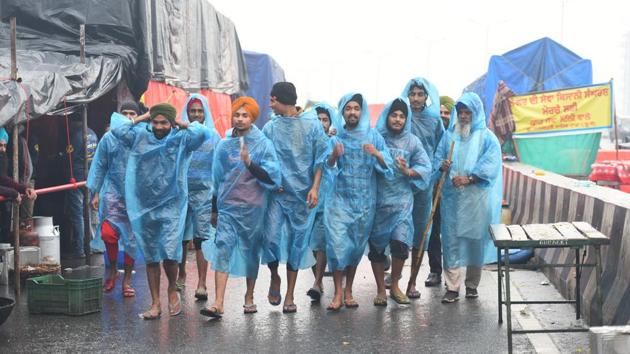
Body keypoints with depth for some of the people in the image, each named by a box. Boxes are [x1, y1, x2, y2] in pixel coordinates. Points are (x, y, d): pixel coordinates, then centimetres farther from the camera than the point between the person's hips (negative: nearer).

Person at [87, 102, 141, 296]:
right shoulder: (109, 138, 5)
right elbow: (99, 166, 9)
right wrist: (95, 193, 7)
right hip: (113, 193, 0)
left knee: (132, 238, 4)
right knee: (108, 233, -12)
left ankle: (127, 280, 19)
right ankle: (113, 270, 14)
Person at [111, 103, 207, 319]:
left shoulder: (181, 139, 0)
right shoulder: (141, 137, 8)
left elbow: (200, 133, -16)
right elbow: (118, 131, -2)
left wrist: (181, 123, -1)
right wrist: (142, 118, 6)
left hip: (172, 206, -3)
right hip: (145, 206, 3)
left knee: (170, 252, -13)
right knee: (150, 257, 8)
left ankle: (172, 290, 16)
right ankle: (155, 303, 16)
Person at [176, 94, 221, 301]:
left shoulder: (213, 136, 5)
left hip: (204, 192, -1)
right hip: (181, 190, 1)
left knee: (201, 238, -6)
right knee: (181, 236, 8)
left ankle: (201, 284, -6)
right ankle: (181, 274, 29)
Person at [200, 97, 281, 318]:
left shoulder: (263, 144, -1)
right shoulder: (224, 145, 8)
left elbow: (271, 177, -8)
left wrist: (249, 163, -23)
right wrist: (215, 207, 20)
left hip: (253, 207, -1)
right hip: (228, 206, 1)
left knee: (251, 250, 9)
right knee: (223, 247, -11)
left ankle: (249, 298, 26)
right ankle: (218, 304, -16)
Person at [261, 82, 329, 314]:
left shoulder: (312, 124, 0)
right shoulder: (270, 127, 5)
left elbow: (320, 158, -1)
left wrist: (315, 188, -10)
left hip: (302, 194, -1)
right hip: (277, 192, 1)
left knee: (297, 242, 5)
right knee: (272, 238, -10)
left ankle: (290, 296, 16)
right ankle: (274, 277, 20)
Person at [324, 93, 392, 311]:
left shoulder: (373, 137, 3)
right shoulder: (336, 139, 4)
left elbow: (388, 167, -3)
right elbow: (327, 166, -9)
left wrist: (377, 155, -23)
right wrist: (334, 156, -30)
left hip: (365, 201, 1)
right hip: (340, 199, -1)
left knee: (357, 246, 7)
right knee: (337, 244, -10)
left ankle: (348, 291, 18)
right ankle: (338, 293, -4)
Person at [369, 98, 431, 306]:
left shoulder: (412, 141, 6)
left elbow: (426, 168, 1)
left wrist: (408, 172, -15)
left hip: (401, 201, 0)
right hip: (377, 201, 0)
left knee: (400, 244, -12)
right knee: (376, 247, 5)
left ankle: (394, 285, 11)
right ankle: (381, 290, 20)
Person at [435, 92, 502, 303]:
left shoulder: (486, 137, 3)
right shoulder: (449, 135, 13)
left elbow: (491, 164, -7)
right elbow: (438, 157, 13)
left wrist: (468, 179, -17)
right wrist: (443, 166, -10)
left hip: (476, 197, -2)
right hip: (452, 197, 2)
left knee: (475, 239, 4)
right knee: (451, 240, -2)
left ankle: (472, 284, 20)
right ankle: (452, 287, 2)